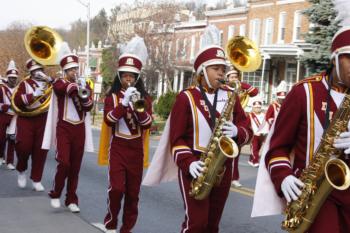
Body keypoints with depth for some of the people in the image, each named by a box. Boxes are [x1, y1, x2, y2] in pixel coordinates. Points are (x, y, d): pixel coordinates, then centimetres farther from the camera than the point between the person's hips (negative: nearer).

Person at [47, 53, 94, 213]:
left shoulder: (84, 85, 10)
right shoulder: (59, 83, 0)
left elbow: (89, 107, -4)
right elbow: (62, 88, -27)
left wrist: (84, 95, -20)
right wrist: (77, 84, -29)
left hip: (79, 129, 3)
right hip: (64, 128, -3)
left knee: (75, 166, 6)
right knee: (64, 162, -15)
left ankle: (71, 200, 15)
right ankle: (55, 194, 6)